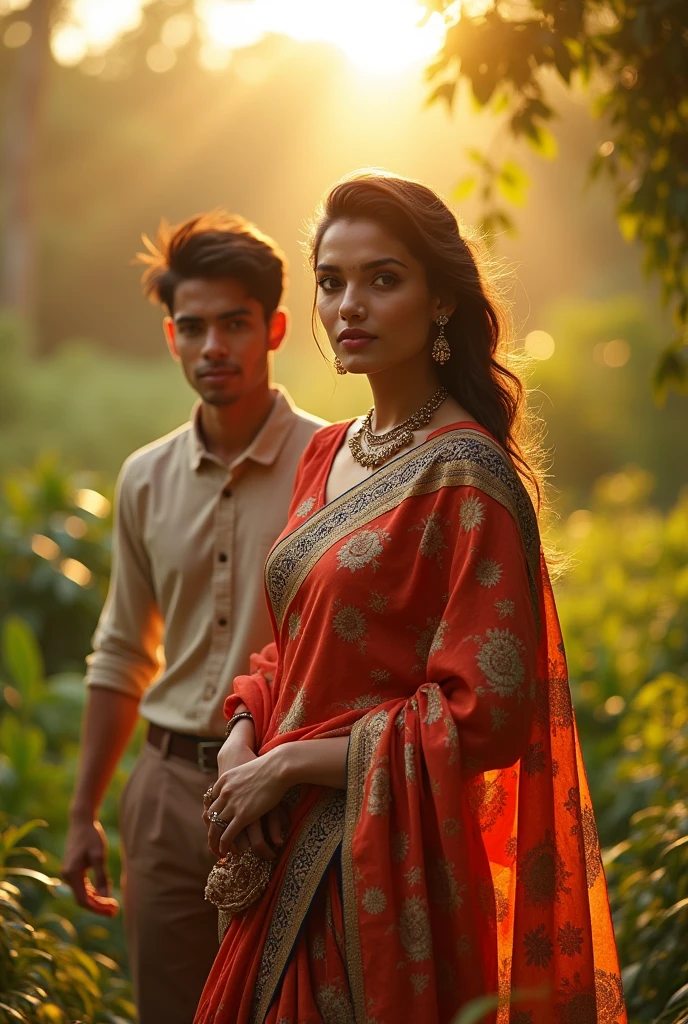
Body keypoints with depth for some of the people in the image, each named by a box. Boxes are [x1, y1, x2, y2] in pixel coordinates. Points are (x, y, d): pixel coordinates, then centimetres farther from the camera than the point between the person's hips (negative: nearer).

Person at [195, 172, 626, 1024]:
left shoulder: (465, 476, -15)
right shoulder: (327, 455, 9)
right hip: (295, 863, 7)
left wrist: (288, 764, -13)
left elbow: (485, 713, -18)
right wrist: (246, 735, -2)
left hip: (391, 863, -7)